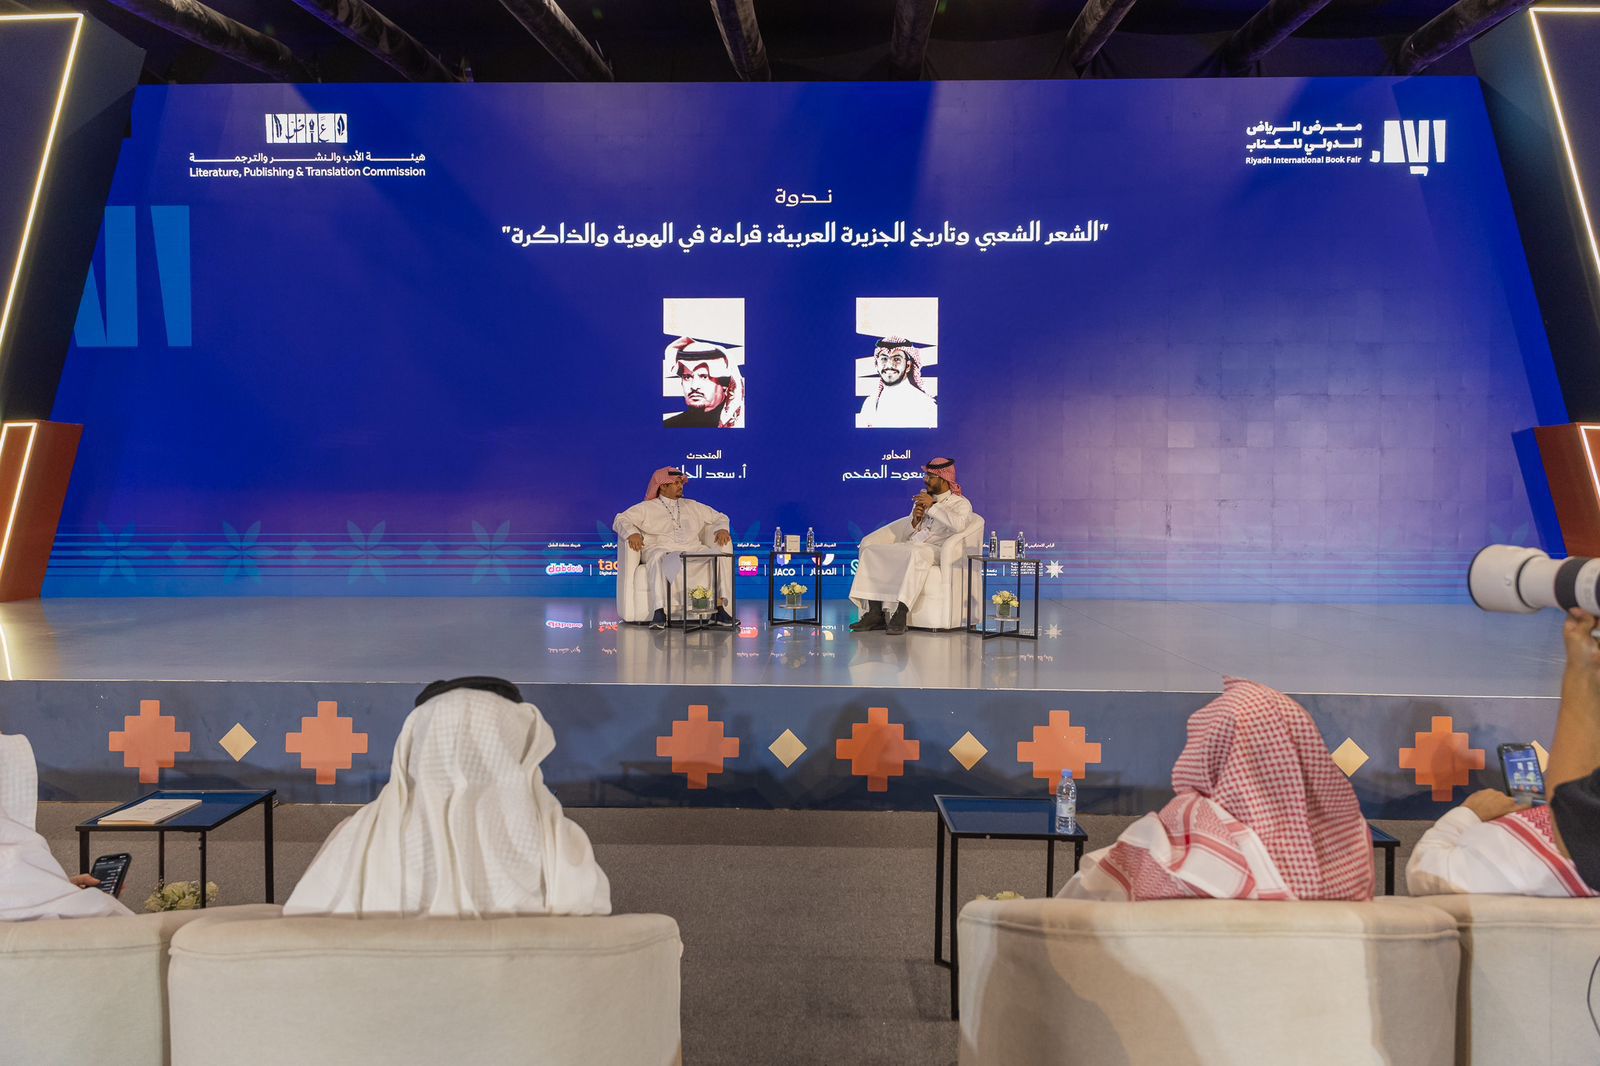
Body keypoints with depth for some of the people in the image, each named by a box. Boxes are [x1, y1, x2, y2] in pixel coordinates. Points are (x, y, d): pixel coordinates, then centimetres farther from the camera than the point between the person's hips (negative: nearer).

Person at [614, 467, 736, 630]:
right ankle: (659, 613, -45)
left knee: (720, 557, -25)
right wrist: (632, 533, -17)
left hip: (693, 550, 3)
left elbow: (719, 517, 30)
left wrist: (721, 529, 6)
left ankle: (719, 610, -29)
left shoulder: (693, 506, 28)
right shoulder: (646, 508, 17)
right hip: (661, 550, -3)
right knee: (658, 561, -40)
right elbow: (621, 520, 6)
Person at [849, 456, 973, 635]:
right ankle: (874, 613, -22)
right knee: (870, 550, -14)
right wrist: (915, 519, 2)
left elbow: (958, 524, -17)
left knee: (915, 553, -40)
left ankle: (900, 614, -41)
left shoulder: (961, 503, 7)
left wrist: (932, 506, -11)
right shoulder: (922, 499, 25)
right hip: (909, 545, 7)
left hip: (934, 550, -6)